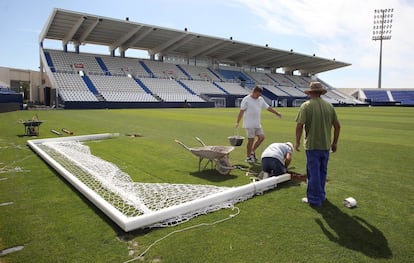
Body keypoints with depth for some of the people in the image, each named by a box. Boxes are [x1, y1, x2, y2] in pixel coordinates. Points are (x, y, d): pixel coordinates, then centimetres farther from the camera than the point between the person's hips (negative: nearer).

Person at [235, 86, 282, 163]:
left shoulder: (261, 99, 11)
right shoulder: (246, 99, -9)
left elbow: (268, 107, 20)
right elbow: (241, 111, -13)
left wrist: (277, 113, 24)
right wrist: (237, 123, -18)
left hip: (257, 124, 7)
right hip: (249, 124, -7)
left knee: (261, 137, 3)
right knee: (251, 140, -3)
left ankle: (252, 152, 19)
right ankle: (248, 157, 10)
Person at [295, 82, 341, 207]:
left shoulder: (306, 106, -10)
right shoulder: (329, 106, 5)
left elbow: (299, 125, -16)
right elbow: (337, 126, 8)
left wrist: (297, 142, -5)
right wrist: (334, 142, 17)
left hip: (312, 145, -5)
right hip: (326, 145, 5)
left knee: (313, 172, 4)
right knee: (322, 172, 18)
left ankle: (315, 199, 13)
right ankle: (320, 195, 33)